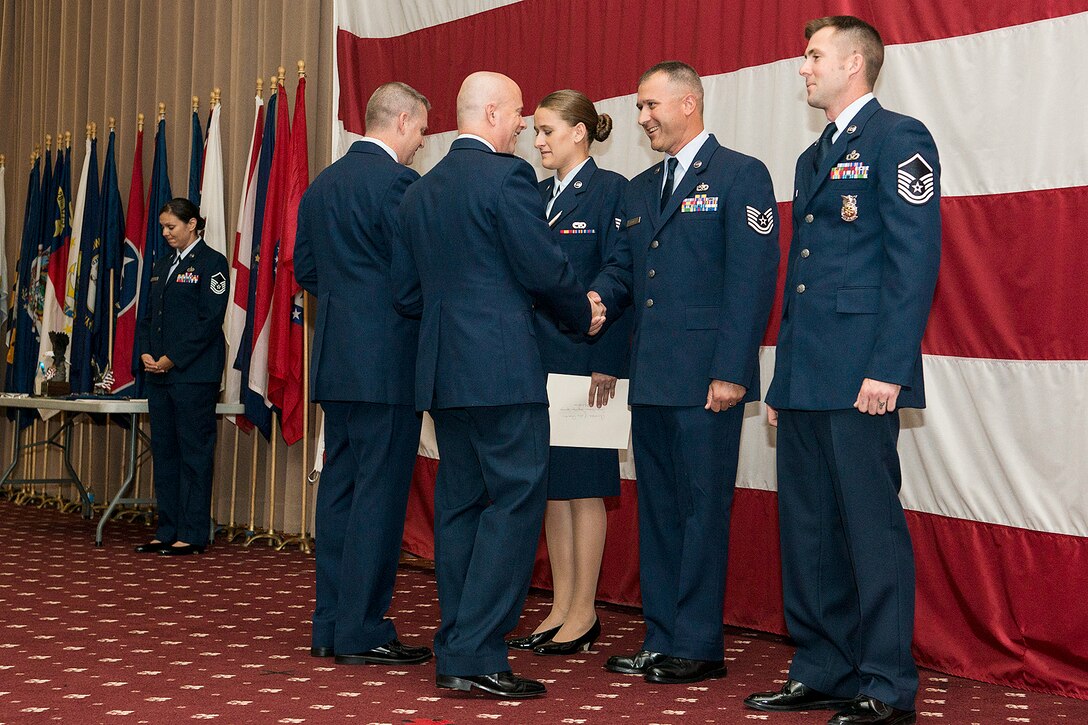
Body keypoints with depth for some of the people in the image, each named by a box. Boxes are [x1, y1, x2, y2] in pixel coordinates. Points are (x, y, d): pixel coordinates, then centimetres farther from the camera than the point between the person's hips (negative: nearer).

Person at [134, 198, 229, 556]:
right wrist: (145, 353, 2)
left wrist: (173, 359, -14)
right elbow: (148, 315, 20)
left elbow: (210, 320, -13)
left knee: (194, 451, -4)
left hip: (194, 374, -8)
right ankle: (167, 531, 15)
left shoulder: (211, 262, -5)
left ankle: (192, 535, 0)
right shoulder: (162, 265, 18)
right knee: (163, 450, 9)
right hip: (159, 372, 8)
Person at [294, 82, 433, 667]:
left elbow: (304, 268, 16)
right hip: (387, 360, -8)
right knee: (379, 492, -4)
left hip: (334, 357, 8)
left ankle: (329, 625, 17)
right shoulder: (397, 181, -12)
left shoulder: (321, 185, 14)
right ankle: (361, 631, 0)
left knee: (339, 485, 12)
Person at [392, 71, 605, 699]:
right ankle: (477, 655, -7)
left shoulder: (420, 192, 15)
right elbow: (544, 268, -11)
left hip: (441, 371, 8)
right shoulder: (507, 175, -9)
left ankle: (456, 653, 16)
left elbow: (407, 290, 16)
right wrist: (584, 313, 6)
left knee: (460, 502, 12)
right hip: (502, 366, -8)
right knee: (515, 502, -4)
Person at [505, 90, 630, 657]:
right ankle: (561, 608, 19)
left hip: (585, 358, -7)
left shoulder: (610, 190, -7)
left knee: (582, 485, -1)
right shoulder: (538, 195, 14)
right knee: (552, 485, 10)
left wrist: (607, 363, -17)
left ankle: (583, 613, 8)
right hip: (539, 358, 7)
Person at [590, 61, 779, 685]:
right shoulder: (641, 189, 19)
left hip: (706, 377, -7)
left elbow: (753, 278, -11)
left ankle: (698, 646, 7)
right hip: (652, 377, 8)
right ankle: (662, 639, 20)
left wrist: (732, 371, -17)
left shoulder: (740, 175, -4)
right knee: (657, 509, 11)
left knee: (702, 507, -2)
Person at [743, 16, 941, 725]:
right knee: (808, 527, 11)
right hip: (805, 377, 9)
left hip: (860, 375, -9)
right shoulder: (815, 156, 22)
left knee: (872, 524, -4)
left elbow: (915, 259, -13)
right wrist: (783, 379, 18)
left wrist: (888, 368, -19)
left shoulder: (898, 139, -4)